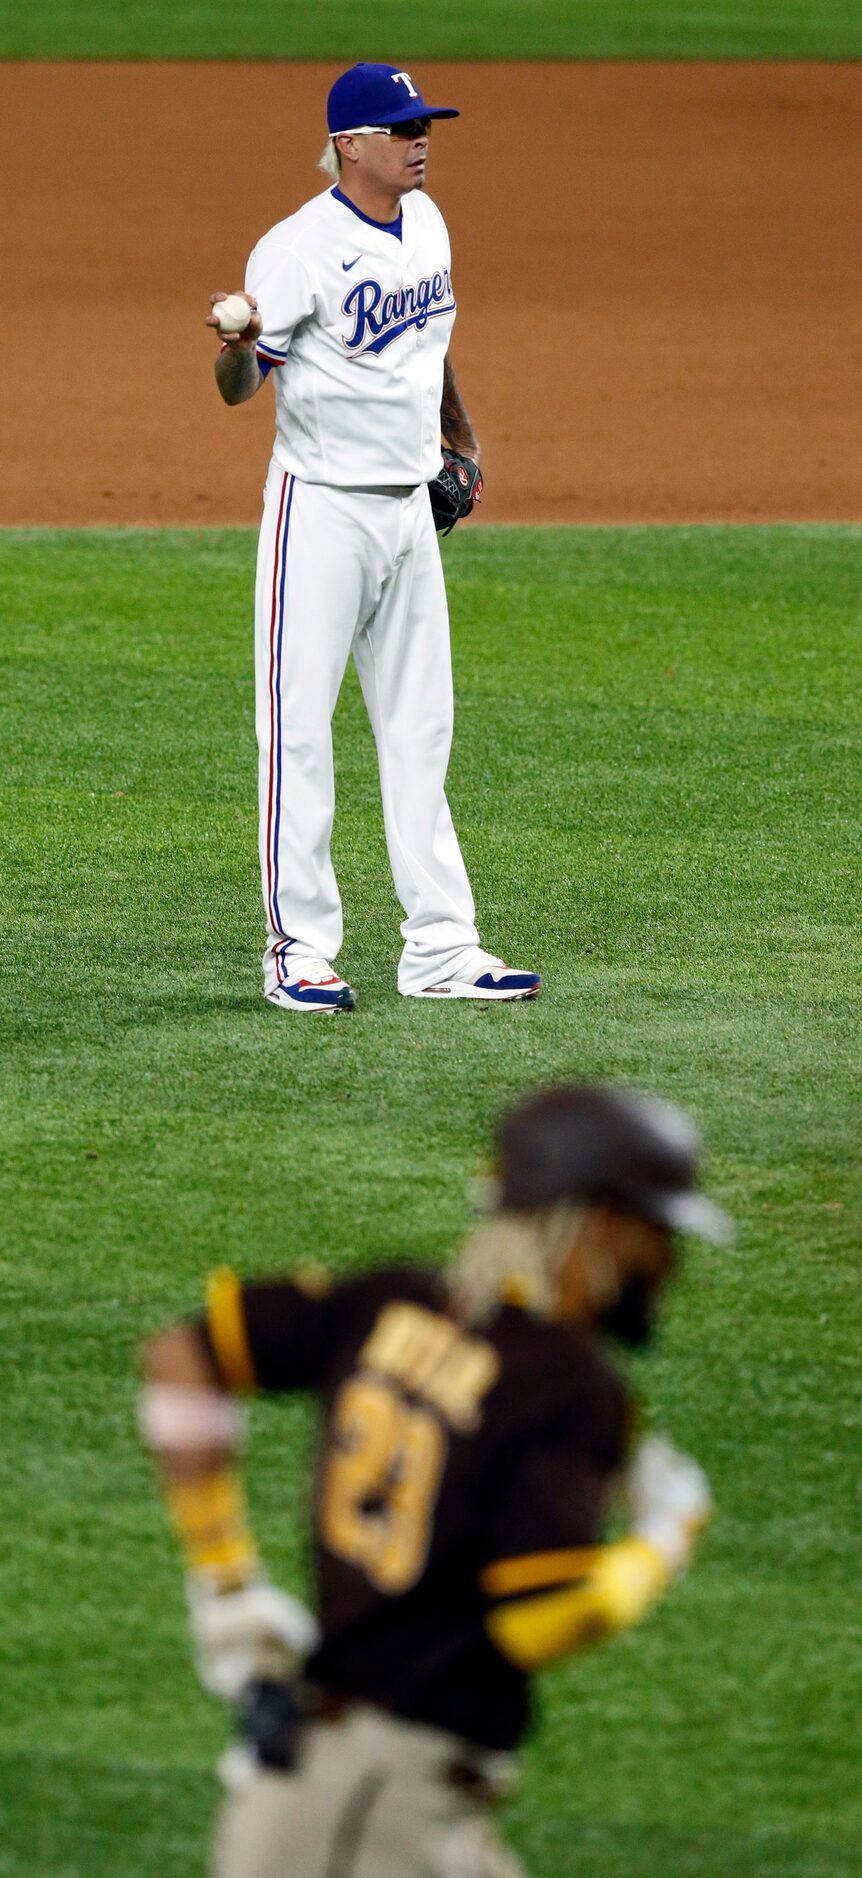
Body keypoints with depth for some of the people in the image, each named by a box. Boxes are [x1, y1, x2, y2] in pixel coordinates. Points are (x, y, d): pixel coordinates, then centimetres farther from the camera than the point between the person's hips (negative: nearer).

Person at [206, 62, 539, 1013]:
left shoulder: (423, 222, 7)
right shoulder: (299, 249, -16)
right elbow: (237, 388, -17)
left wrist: (460, 434, 33)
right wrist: (240, 351, -39)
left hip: (410, 507, 8)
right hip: (321, 508, -8)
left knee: (420, 729, 9)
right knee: (299, 728, -4)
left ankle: (439, 946, 13)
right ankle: (298, 949, 0)